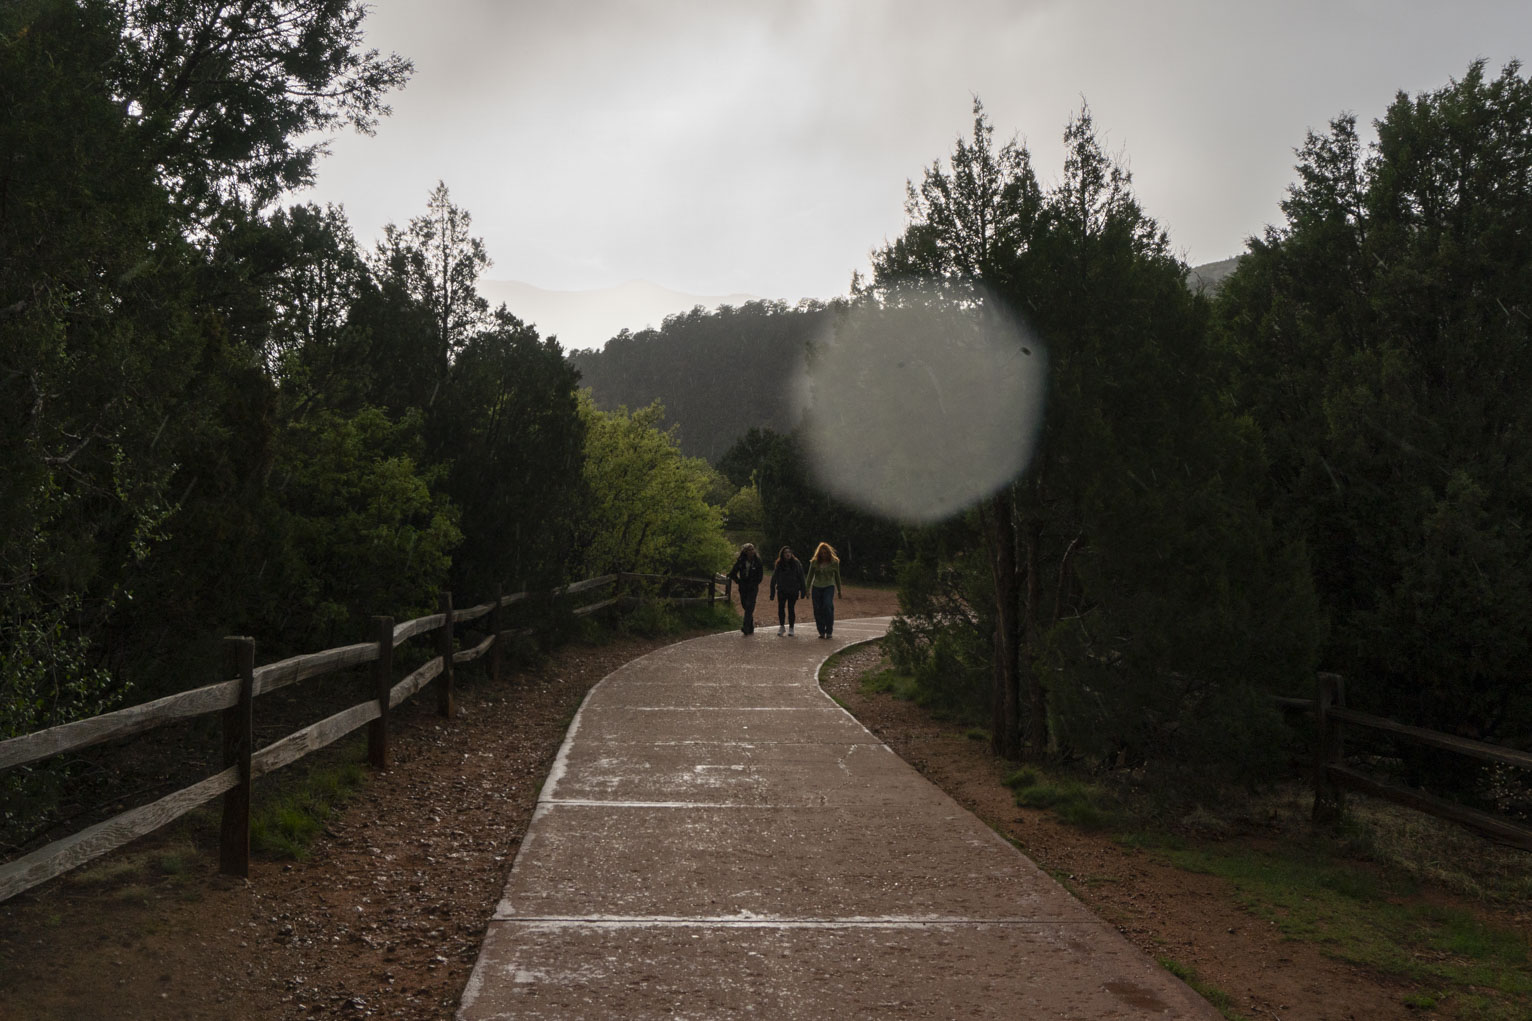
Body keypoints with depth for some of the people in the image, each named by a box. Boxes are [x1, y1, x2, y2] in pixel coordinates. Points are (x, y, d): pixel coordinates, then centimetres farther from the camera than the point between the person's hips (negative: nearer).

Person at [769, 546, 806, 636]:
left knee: (791, 608, 0)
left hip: (793, 590, -1)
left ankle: (791, 628, 13)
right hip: (782, 590, 1)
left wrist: (803, 590, 0)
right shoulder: (778, 565, 3)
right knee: (781, 607, -11)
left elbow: (801, 577, 4)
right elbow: (774, 578, 7)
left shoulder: (796, 563, 0)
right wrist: (772, 592, 5)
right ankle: (781, 626, 4)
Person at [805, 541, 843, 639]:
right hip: (816, 587, 2)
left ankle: (829, 631, -15)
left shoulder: (834, 562, 1)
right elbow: (810, 576, 7)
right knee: (818, 610, -2)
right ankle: (821, 632, 10)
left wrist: (839, 590, 14)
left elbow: (837, 576, 11)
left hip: (829, 587, -2)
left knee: (828, 605, -23)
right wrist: (807, 590, 2)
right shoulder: (814, 562, 1)